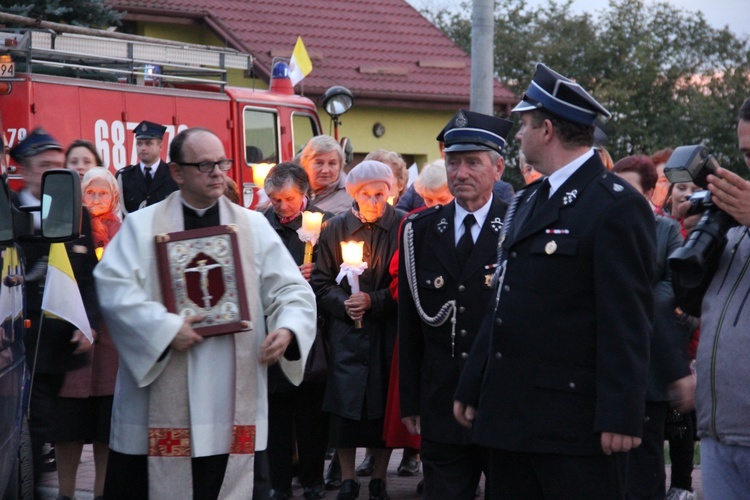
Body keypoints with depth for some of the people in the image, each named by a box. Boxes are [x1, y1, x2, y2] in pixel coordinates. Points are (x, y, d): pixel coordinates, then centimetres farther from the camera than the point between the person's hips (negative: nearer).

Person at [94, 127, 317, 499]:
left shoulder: (254, 227, 12)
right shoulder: (142, 226, 4)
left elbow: (291, 290, 7)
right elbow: (114, 287, -8)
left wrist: (287, 329, -14)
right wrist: (165, 328, -17)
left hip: (231, 399, 2)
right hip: (160, 398, -2)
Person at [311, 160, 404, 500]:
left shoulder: (404, 227, -3)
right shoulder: (334, 228, 4)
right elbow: (320, 283, 5)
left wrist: (373, 301, -12)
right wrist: (343, 304, -11)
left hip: (387, 332, -1)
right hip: (345, 333, 1)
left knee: (384, 406, 3)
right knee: (344, 406, -1)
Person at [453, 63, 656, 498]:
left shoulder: (617, 206, -11)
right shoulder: (529, 201, 17)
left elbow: (627, 322, -16)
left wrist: (620, 416, -19)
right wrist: (472, 388, 20)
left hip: (575, 425, -9)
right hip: (511, 415, 9)